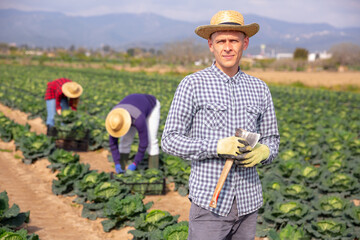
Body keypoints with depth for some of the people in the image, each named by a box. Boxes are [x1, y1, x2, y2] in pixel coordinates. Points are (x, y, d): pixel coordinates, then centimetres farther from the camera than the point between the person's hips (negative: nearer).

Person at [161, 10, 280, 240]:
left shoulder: (260, 89, 10)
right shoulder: (192, 85, -2)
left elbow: (272, 138, 17)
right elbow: (170, 140, -5)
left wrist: (263, 151, -8)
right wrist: (218, 147, -18)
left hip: (248, 202, 4)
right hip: (210, 201, -4)